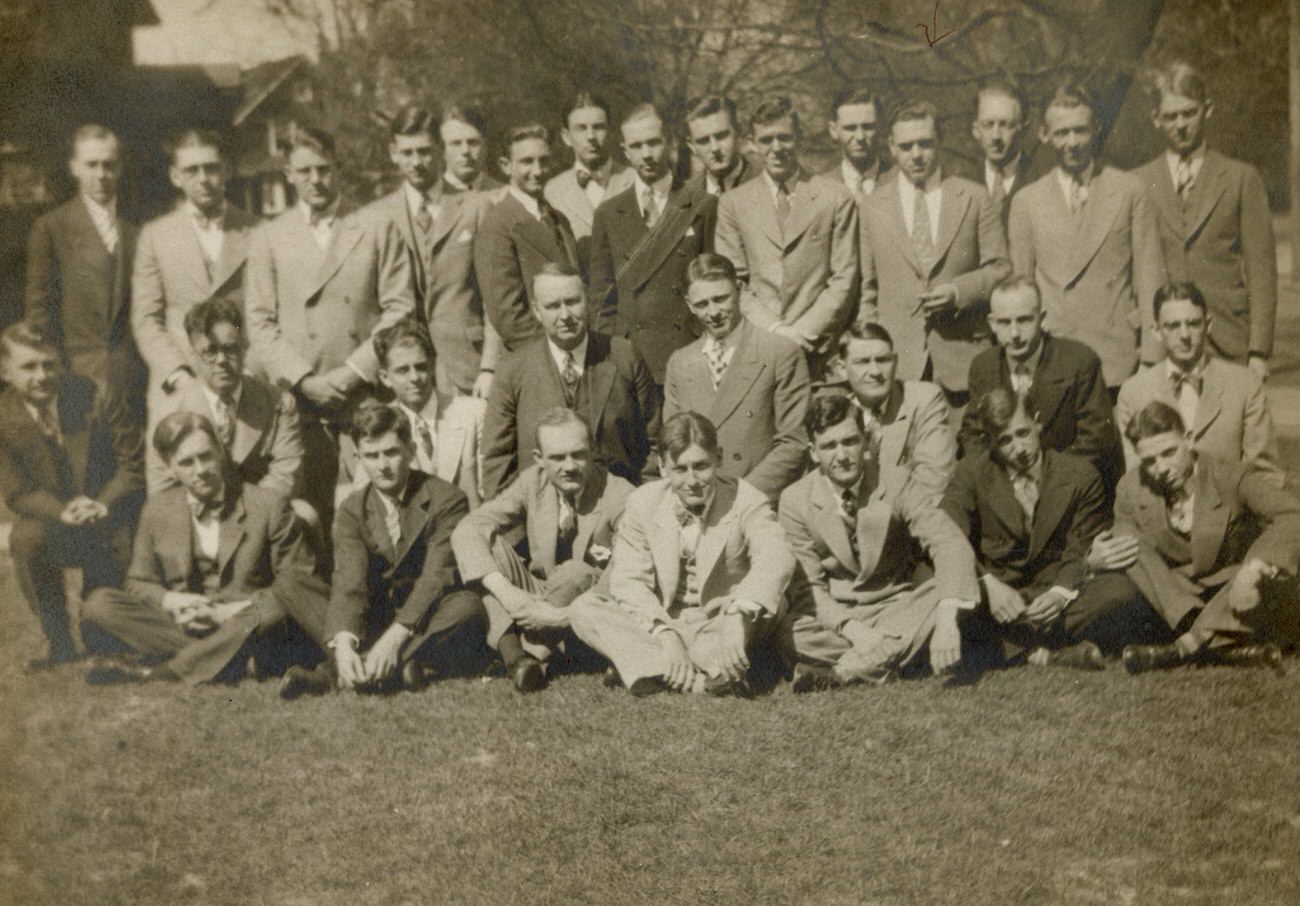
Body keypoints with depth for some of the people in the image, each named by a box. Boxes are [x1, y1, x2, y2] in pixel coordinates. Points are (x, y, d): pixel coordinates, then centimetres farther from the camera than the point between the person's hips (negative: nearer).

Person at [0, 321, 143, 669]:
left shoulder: (96, 398, -12)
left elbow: (134, 462, -6)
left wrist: (103, 504, -22)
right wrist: (63, 511, -27)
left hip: (109, 519, 0)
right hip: (49, 521, 0)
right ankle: (60, 645, -16)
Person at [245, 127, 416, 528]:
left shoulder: (379, 230, 10)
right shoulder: (269, 239, 12)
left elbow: (400, 309, 3)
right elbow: (260, 324, 7)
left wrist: (356, 371, -7)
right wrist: (303, 380, -6)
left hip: (366, 397, 0)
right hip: (298, 403, 0)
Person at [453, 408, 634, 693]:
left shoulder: (620, 498, -17)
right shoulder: (533, 482, -4)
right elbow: (467, 530, -14)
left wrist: (563, 616, -31)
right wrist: (505, 591, -30)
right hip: (537, 605, 4)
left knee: (577, 572, -35)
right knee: (489, 543, -18)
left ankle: (532, 651, -20)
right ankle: (512, 650, -33)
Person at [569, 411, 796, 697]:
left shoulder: (747, 502, -10)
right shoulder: (642, 503, -4)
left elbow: (775, 559, -29)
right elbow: (628, 580, -12)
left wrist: (737, 617, -48)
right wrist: (665, 635, -30)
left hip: (718, 628, -2)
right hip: (657, 624, 2)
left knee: (772, 604, -30)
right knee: (584, 608, -22)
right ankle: (701, 680, -39)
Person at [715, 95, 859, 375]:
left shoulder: (836, 197, 8)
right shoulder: (733, 203, 11)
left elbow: (844, 279, 4)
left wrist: (802, 332, -6)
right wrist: (775, 330, -6)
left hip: (818, 349, -1)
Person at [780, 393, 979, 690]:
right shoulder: (795, 501, -8)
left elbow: (950, 544, -23)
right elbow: (807, 587, -8)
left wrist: (946, 620, -41)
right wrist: (850, 628, -28)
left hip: (897, 606, 2)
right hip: (835, 615, -2)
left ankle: (840, 673, -27)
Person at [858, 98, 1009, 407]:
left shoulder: (975, 200, 8)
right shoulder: (873, 208, 11)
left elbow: (1000, 269, 9)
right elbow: (867, 290, 13)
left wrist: (958, 292, -10)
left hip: (963, 357, 0)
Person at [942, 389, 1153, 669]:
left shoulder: (1080, 475, 4)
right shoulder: (972, 473, 3)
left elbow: (1082, 553, 1)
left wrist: (1061, 593, -21)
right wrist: (988, 584, -27)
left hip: (1055, 594, 0)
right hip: (996, 594, 0)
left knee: (1120, 591, -28)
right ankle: (1059, 650, -32)